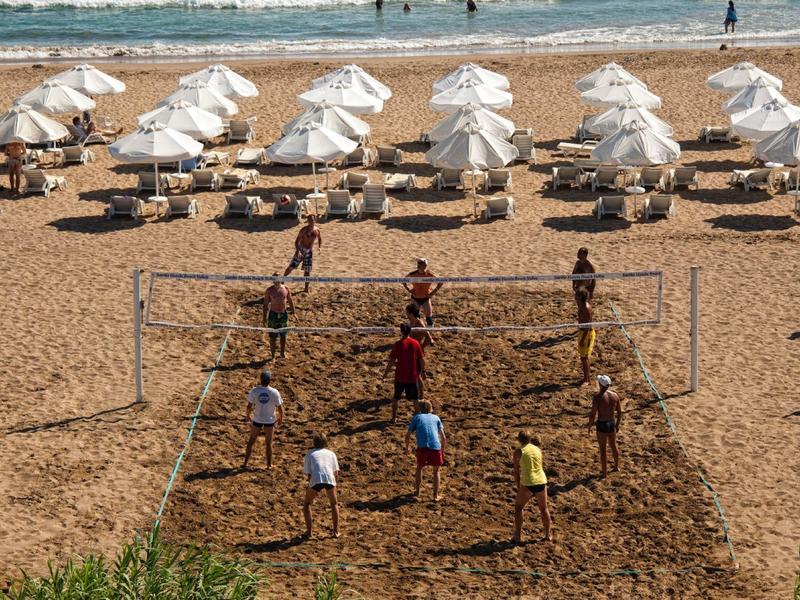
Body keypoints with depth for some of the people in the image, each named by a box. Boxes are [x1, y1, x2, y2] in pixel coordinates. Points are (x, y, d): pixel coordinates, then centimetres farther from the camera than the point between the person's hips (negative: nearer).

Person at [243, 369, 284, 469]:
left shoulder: (254, 391, -15)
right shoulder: (275, 392, -16)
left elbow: (249, 406, -9)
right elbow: (280, 408, -10)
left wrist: (248, 416, 8)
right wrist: (280, 418, 7)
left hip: (257, 420, 0)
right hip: (270, 420, 0)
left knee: (251, 441, 15)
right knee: (269, 443, 15)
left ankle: (245, 463, 19)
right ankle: (269, 464, 24)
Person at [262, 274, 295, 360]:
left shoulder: (286, 289, -3)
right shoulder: (269, 290, -9)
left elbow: (290, 301, 9)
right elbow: (265, 304, -4)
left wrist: (293, 313, 8)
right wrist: (264, 318, -5)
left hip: (283, 314, 2)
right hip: (273, 315, -2)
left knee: (283, 336, 13)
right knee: (273, 337, 4)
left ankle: (283, 353, 30)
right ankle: (272, 355, 15)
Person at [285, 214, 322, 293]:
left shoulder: (317, 230, -2)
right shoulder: (304, 230, -15)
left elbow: (319, 239, 18)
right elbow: (297, 241, -16)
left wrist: (319, 247, -2)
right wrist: (297, 251, -30)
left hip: (309, 251, 3)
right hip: (301, 250, -3)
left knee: (307, 270, 8)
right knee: (291, 266, -6)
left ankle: (306, 288, 19)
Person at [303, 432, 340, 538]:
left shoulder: (310, 454, 21)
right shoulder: (331, 453, 25)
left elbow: (308, 473, 15)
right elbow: (336, 471, 18)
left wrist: (313, 489, 26)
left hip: (316, 480, -1)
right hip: (330, 479, 1)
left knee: (307, 503, 24)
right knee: (334, 504, 26)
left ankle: (308, 531, 16)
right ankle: (336, 531, 20)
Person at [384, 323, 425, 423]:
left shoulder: (398, 344, -11)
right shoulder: (415, 343, -5)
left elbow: (392, 361, -10)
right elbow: (422, 359, 0)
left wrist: (386, 372, 2)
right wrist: (423, 371, 13)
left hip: (400, 376, -1)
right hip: (413, 376, 1)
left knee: (396, 397, 14)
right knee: (415, 398, 12)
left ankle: (394, 418, 16)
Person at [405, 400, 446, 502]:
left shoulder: (417, 417, 18)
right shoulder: (436, 418, 20)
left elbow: (408, 435, 15)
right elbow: (443, 437, 15)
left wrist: (407, 448, 32)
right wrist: (442, 450, 29)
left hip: (422, 447, -1)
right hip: (436, 447, 1)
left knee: (419, 467, 25)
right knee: (436, 471, 19)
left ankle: (417, 490, 35)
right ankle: (436, 496, 18)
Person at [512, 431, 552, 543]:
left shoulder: (518, 452, -3)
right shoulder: (537, 449, 9)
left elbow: (516, 471, 0)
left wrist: (518, 487, 8)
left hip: (528, 484, -4)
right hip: (541, 481, 4)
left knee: (518, 507, 16)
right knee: (544, 508, 22)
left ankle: (518, 536, 13)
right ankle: (548, 535, 31)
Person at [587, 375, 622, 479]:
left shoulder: (597, 397, -20)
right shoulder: (615, 395, -4)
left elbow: (593, 414, -18)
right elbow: (619, 412, 5)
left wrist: (590, 427, -4)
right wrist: (617, 425, 19)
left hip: (601, 424, -5)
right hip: (612, 423, 5)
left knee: (603, 449, 9)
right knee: (613, 446, 26)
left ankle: (604, 472, 19)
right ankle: (616, 466, 45)